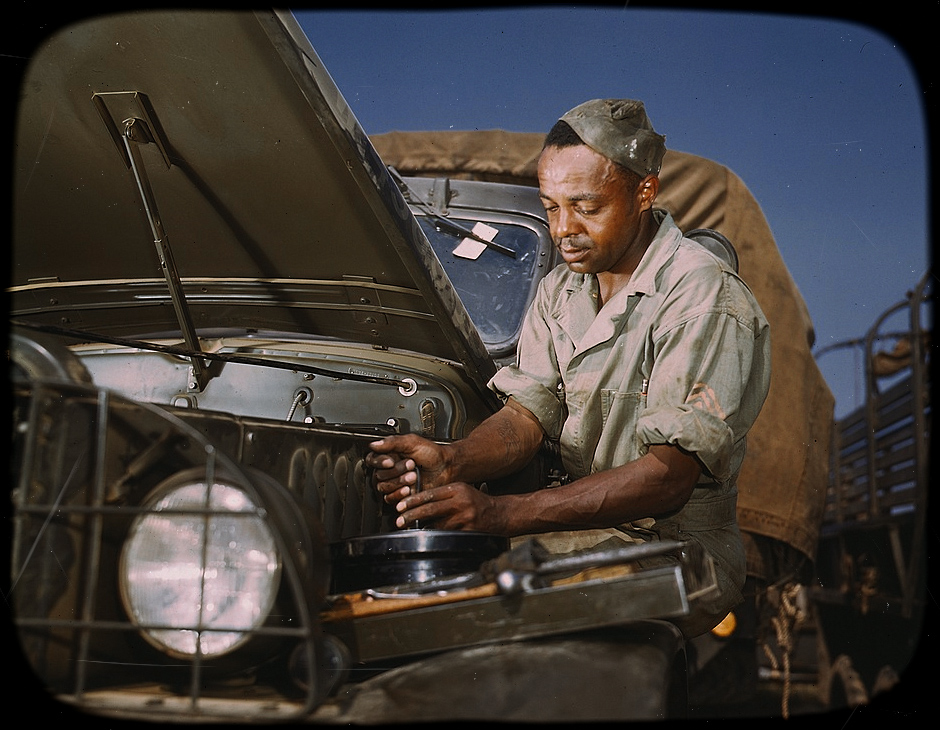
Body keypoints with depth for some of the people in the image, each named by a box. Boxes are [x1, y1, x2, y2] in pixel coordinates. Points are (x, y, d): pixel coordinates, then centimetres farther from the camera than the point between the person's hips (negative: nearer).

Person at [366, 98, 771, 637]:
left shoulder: (710, 299, -15)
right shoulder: (559, 291, 11)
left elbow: (668, 478, -22)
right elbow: (527, 416, 4)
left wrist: (502, 513, -30)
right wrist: (453, 462, -21)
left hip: (680, 545, -6)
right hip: (584, 524, 7)